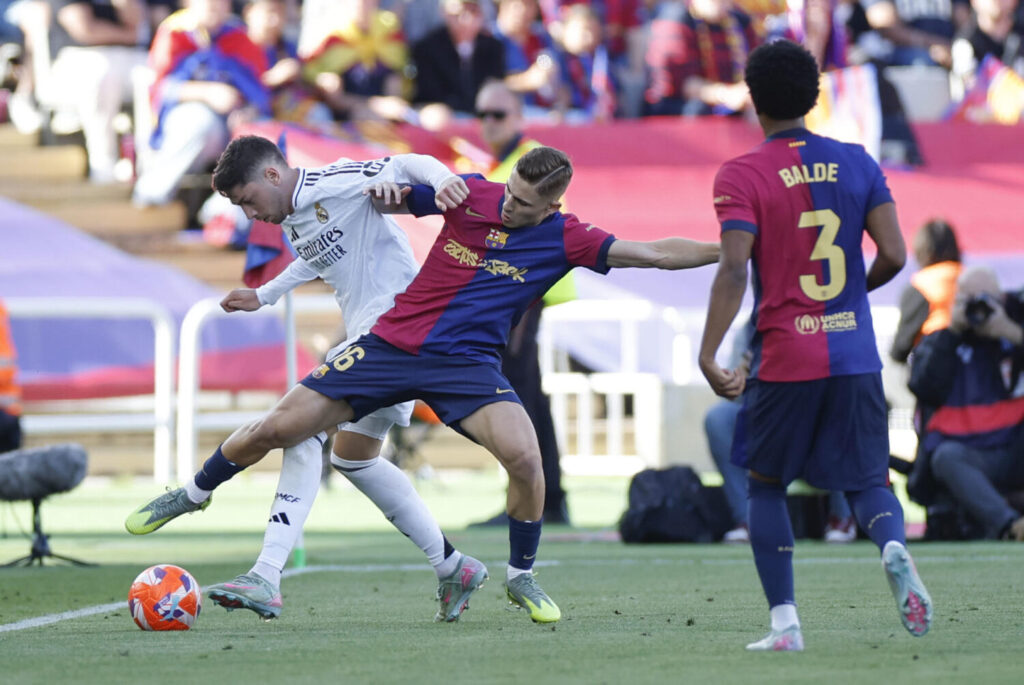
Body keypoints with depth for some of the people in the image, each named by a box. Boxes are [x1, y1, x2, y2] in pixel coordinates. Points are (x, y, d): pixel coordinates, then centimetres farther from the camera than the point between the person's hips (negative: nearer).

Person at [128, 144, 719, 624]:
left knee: (524, 455, -27)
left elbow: (655, 252, -12)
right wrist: (384, 191, -12)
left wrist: (729, 250, -21)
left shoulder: (565, 239, -8)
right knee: (276, 430, -1)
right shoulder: (470, 194, -4)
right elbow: (394, 197, 10)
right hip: (393, 343, 1)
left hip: (467, 363, -1)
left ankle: (522, 575, -1)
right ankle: (195, 492, 29)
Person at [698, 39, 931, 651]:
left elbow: (734, 269, -16)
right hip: (856, 357, 3)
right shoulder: (857, 163, 5)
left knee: (766, 485, 14)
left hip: (784, 359, -3)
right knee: (868, 480, 13)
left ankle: (784, 623, 4)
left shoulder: (742, 176, -5)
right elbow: (894, 255, -1)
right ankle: (894, 545, -22)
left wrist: (708, 353, -17)